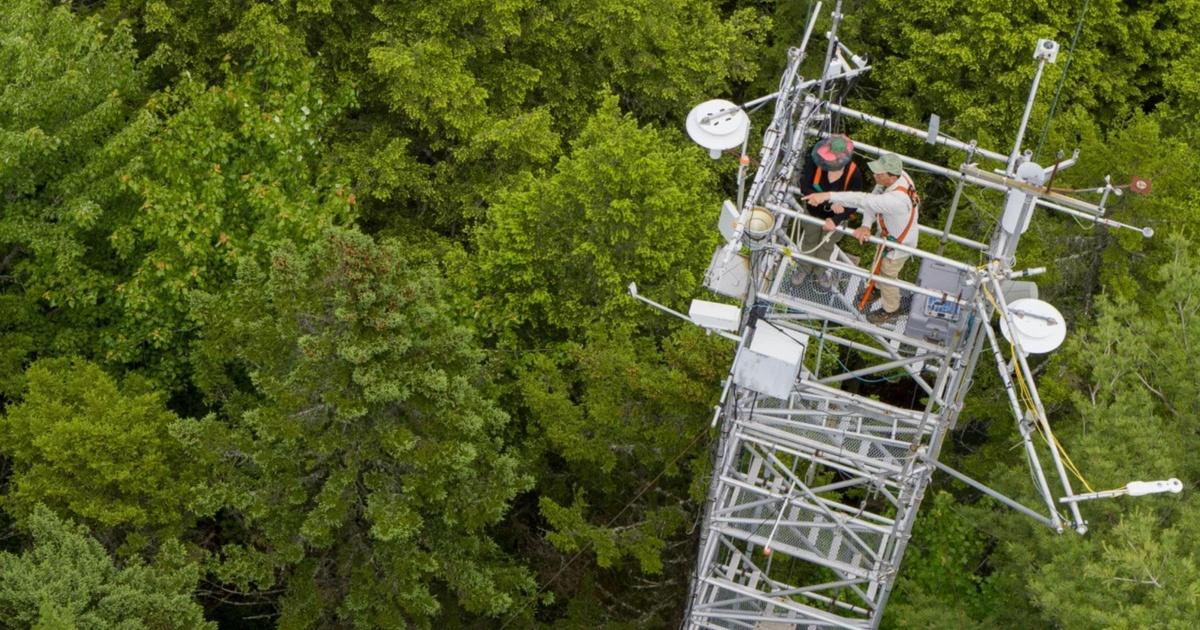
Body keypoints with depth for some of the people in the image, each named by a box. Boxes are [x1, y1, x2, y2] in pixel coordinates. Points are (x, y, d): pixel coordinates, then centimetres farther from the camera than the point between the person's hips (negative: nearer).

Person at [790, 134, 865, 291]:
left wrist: (836, 220, -38)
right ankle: (804, 269, 61)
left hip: (835, 217, -1)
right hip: (813, 213, 1)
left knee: (827, 245, 30)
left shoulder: (854, 174, -36)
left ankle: (821, 271, 61)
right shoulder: (815, 162, -36)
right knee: (809, 242, 30)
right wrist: (829, 202, -42)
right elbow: (805, 187, -33)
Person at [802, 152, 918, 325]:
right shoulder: (898, 175, -24)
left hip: (898, 244, -7)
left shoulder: (896, 200, -49)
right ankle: (879, 289, 65)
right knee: (880, 265, 33)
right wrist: (866, 225, -33)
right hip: (890, 234, 7)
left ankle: (891, 309, 50)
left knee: (886, 275, 20)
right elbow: (873, 198, -17)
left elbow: (864, 200, -57)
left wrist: (828, 196, -62)